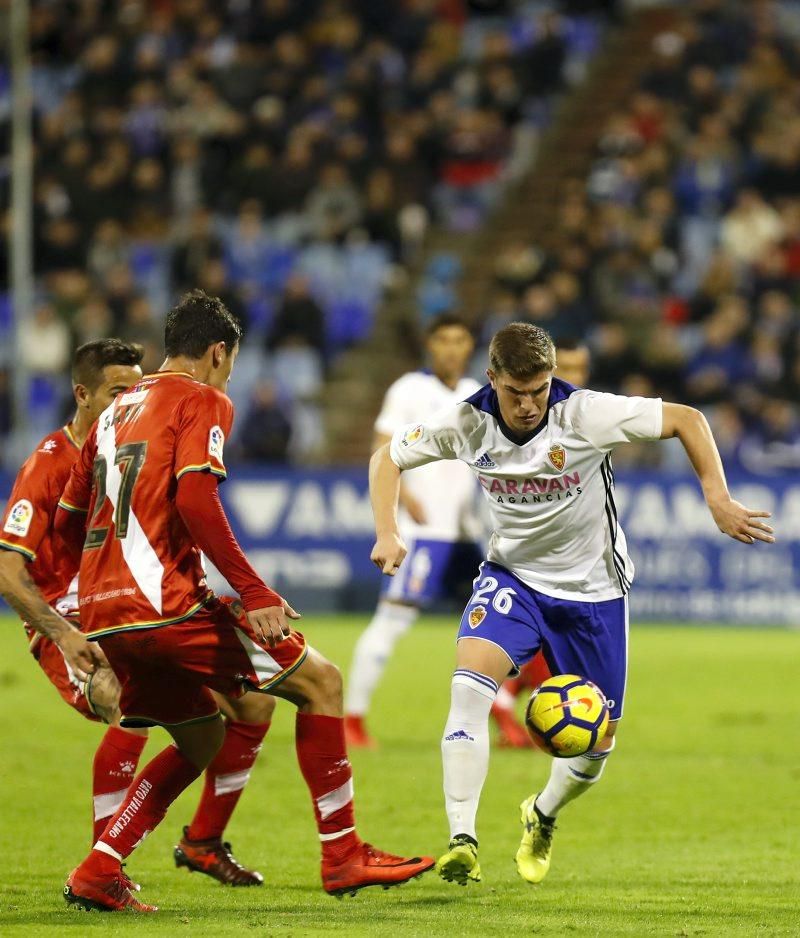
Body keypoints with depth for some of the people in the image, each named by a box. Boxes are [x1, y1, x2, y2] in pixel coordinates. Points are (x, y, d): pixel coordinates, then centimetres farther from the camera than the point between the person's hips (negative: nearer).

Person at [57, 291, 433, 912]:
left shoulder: (116, 412, 22)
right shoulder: (204, 402, -1)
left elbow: (68, 522, 23)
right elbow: (194, 499, -18)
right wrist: (254, 593, -20)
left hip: (102, 615, 8)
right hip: (167, 604, -8)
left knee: (203, 736, 22)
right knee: (320, 681, 2)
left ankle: (99, 871, 10)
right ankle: (343, 855, 0)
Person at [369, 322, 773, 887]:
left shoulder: (585, 415, -23)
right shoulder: (467, 426, -16)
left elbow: (685, 420, -14)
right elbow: (389, 456, 0)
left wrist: (718, 500, -21)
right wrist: (388, 533, -15)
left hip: (593, 590, 0)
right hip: (513, 579, 1)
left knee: (595, 747, 7)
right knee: (470, 685, -29)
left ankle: (543, 817, 42)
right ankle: (462, 842, -30)